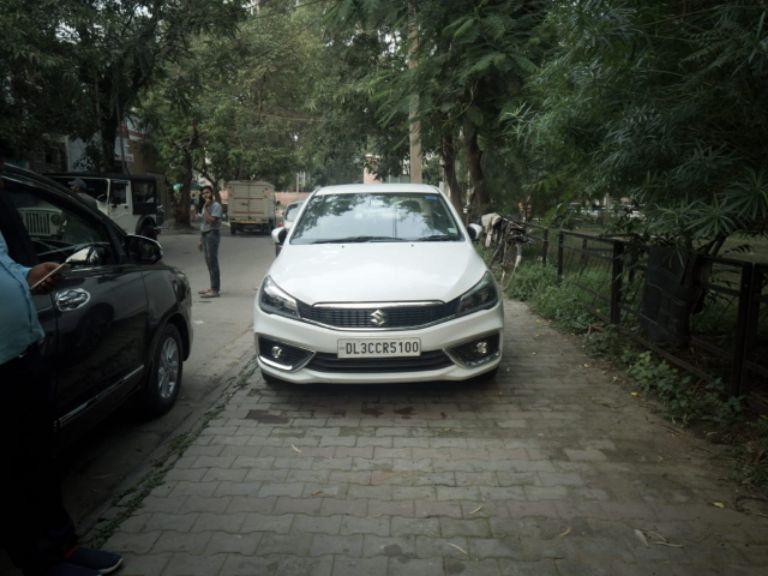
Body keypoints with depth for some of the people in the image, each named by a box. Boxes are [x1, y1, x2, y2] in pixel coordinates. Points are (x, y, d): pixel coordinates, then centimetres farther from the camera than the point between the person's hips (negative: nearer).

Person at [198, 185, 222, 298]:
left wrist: (205, 208, -15)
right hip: (204, 235, 9)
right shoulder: (205, 206, 19)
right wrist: (201, 240, 20)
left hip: (212, 234, -9)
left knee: (213, 262, -11)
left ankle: (215, 290, -11)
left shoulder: (216, 206, -9)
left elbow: (210, 220, -22)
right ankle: (213, 287, 19)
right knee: (209, 262, 12)